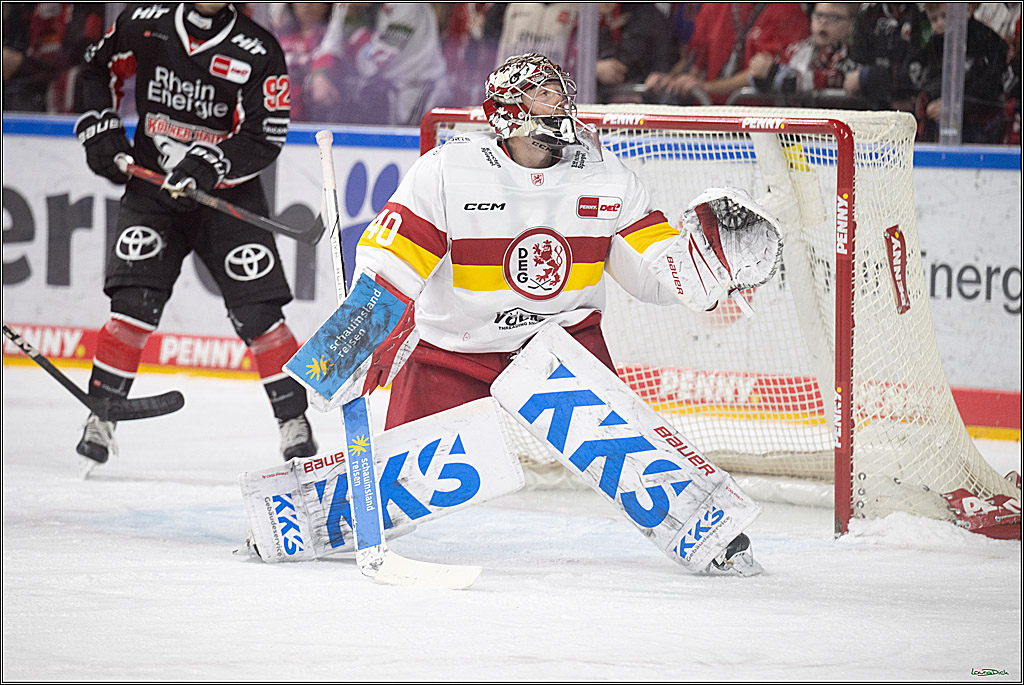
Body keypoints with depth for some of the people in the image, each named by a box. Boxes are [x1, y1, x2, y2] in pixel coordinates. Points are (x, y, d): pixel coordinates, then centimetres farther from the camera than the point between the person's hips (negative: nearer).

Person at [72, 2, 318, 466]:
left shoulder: (258, 52, -12)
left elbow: (265, 138, -16)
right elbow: (98, 69, 15)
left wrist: (206, 167, -28)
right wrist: (100, 131, 2)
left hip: (227, 193, -1)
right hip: (151, 183, 1)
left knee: (258, 313, -7)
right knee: (133, 302, -11)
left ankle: (294, 421, 5)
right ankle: (101, 415, -1)